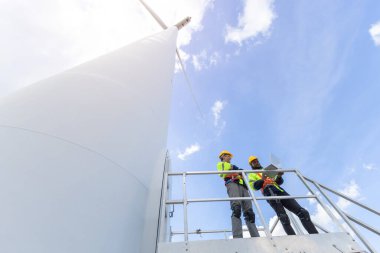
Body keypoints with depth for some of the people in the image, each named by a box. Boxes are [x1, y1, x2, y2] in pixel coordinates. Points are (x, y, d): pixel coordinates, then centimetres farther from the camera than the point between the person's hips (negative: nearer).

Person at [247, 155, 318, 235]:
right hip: (270, 193, -6)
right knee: (283, 217, -24)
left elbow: (279, 182, 24)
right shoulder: (252, 174, 19)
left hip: (280, 190, 6)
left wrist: (279, 176, 0)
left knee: (303, 212, -5)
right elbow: (254, 186, -2)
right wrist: (262, 179, -21)